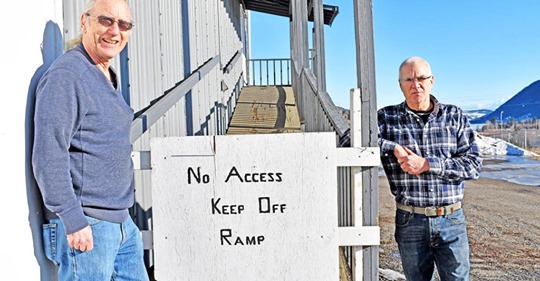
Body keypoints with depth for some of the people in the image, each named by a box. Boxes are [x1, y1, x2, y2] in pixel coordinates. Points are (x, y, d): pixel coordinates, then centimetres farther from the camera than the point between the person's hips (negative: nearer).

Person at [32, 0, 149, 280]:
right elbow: (48, 156, -20)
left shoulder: (107, 78, 14)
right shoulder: (66, 74, -14)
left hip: (122, 222, 9)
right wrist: (73, 221, -21)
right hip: (87, 226, -9)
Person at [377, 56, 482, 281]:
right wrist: (394, 148, -18)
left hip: (451, 220, 1)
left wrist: (427, 164, -14)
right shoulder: (387, 117, 1)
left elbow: (473, 164, -3)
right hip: (410, 222, 0)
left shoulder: (454, 116, 4)